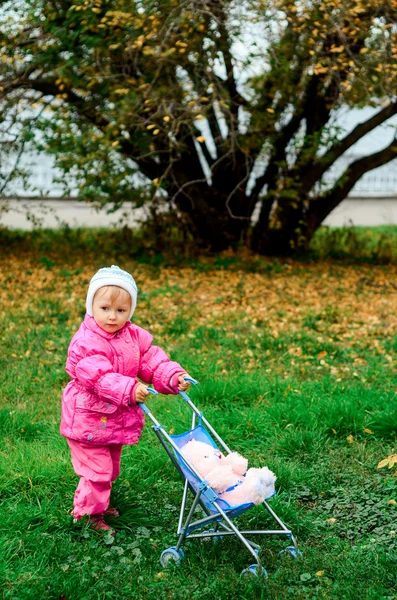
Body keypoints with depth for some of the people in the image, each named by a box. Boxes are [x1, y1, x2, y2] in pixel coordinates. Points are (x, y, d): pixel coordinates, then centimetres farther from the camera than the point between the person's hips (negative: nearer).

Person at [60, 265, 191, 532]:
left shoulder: (134, 336, -2)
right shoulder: (86, 342, -26)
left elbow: (152, 361, -5)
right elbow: (99, 377, -36)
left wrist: (173, 376, -23)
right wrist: (128, 389, -49)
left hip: (117, 418, 7)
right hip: (89, 420, -7)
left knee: (111, 467, 23)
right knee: (97, 470, 0)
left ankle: (100, 503, 45)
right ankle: (88, 513, 19)